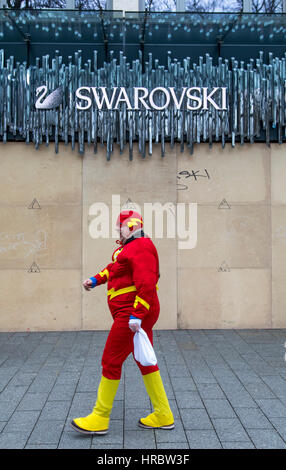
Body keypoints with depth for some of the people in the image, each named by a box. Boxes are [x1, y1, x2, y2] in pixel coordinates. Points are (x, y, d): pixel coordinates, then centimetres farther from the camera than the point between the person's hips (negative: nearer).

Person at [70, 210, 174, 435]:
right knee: (145, 362, 14)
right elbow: (114, 267, 32)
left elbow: (146, 285, -26)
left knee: (111, 361, -2)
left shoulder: (140, 249, -17)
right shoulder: (129, 247, 17)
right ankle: (163, 416, 23)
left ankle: (100, 418, 11)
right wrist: (96, 279, 18)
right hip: (132, 314, 11)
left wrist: (136, 315, -30)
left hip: (133, 314, -11)